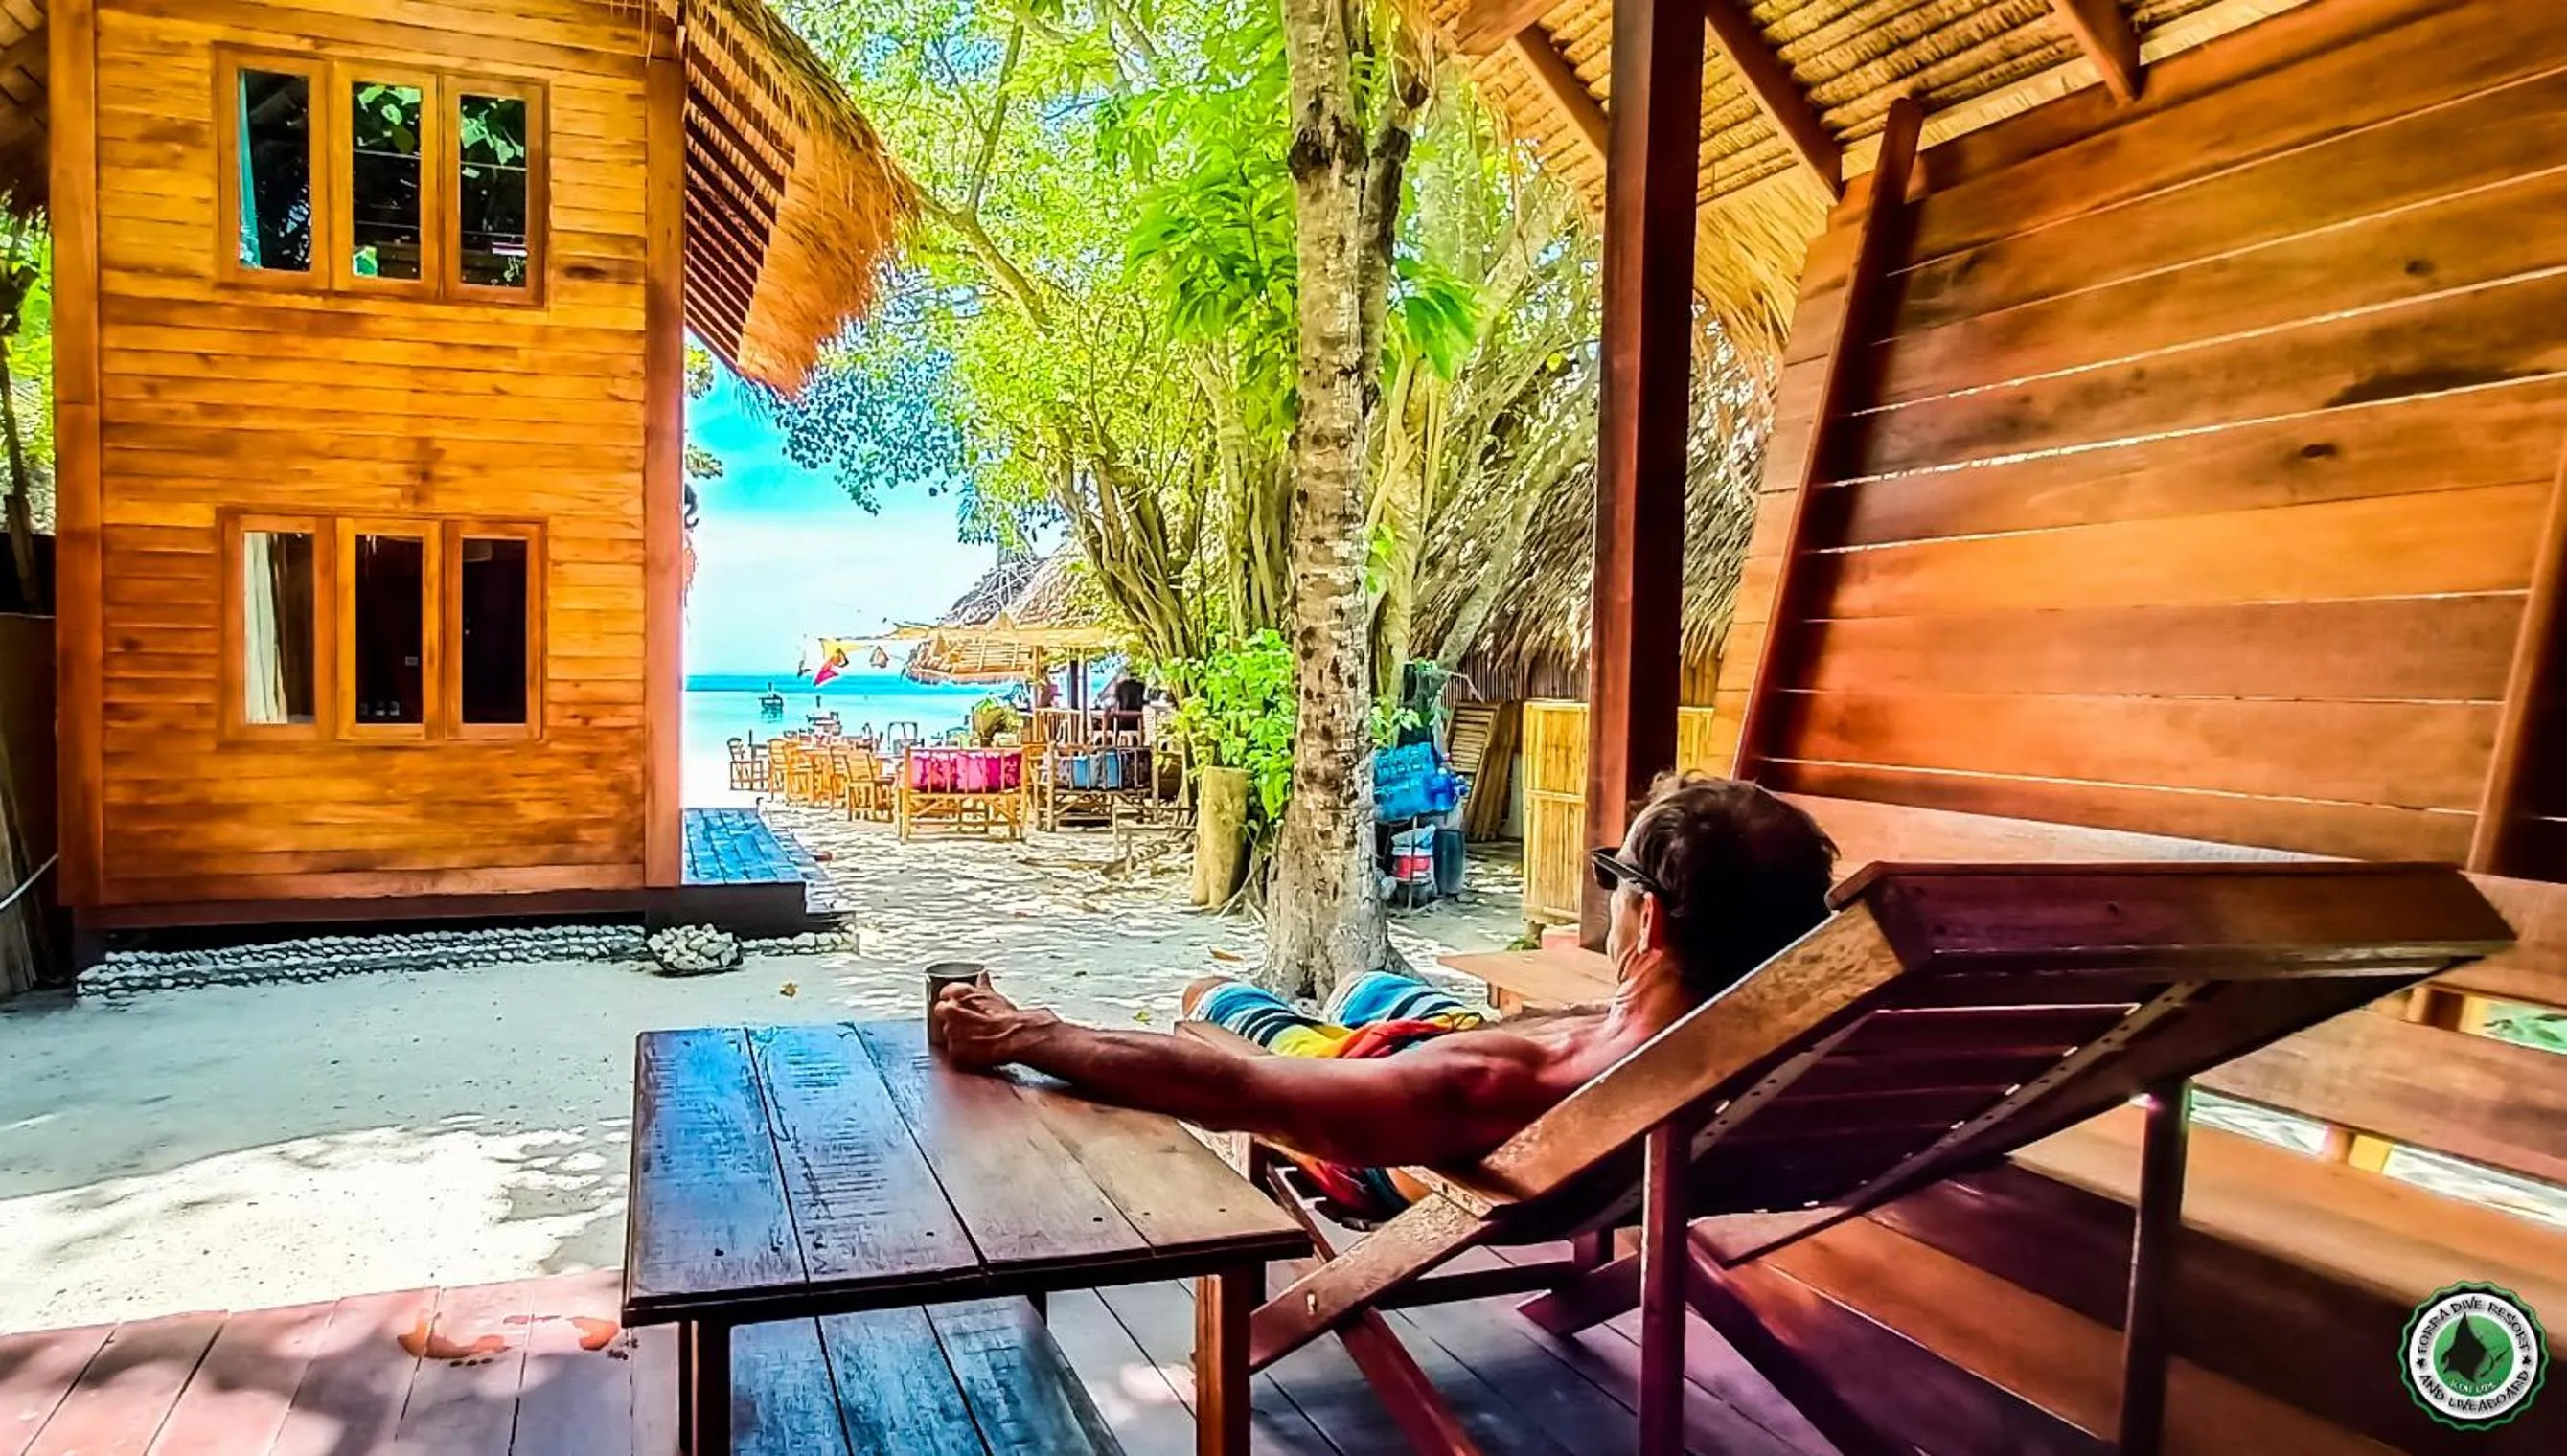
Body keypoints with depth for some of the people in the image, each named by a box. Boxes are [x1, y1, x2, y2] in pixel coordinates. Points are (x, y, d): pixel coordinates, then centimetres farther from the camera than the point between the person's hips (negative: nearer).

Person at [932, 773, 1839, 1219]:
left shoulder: (1510, 1090, -48)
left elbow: (1222, 1087, -42)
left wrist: (1026, 1038, -32)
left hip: (1386, 1139, -5)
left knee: (1212, 994, 23)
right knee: (1363, 985, 34)